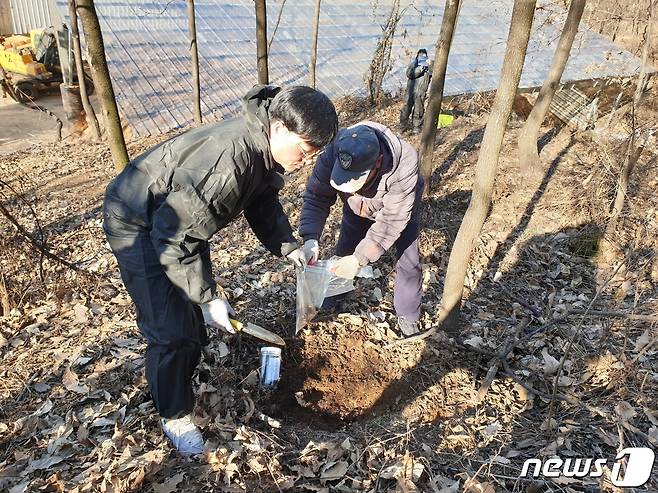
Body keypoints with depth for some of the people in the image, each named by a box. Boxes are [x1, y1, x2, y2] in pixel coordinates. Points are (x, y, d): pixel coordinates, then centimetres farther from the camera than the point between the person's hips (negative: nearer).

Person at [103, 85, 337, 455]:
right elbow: (173, 236, -33)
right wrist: (208, 297, -26)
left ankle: (183, 380, 42)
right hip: (139, 225, -8)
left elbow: (264, 203, 5)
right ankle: (176, 417, 17)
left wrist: (289, 247, -8)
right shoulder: (227, 161, -40)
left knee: (196, 315, 17)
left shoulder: (267, 148, -11)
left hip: (182, 218, 9)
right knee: (171, 329, -6)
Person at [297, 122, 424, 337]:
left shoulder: (404, 165, -46)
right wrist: (311, 238, -43)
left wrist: (360, 257, -45)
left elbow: (391, 219, -40)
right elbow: (316, 197, -27)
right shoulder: (334, 154, -38)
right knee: (343, 254, 6)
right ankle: (332, 299, 32)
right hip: (358, 208, 3)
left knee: (408, 261, -4)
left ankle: (408, 319, 17)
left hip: (400, 209, -2)